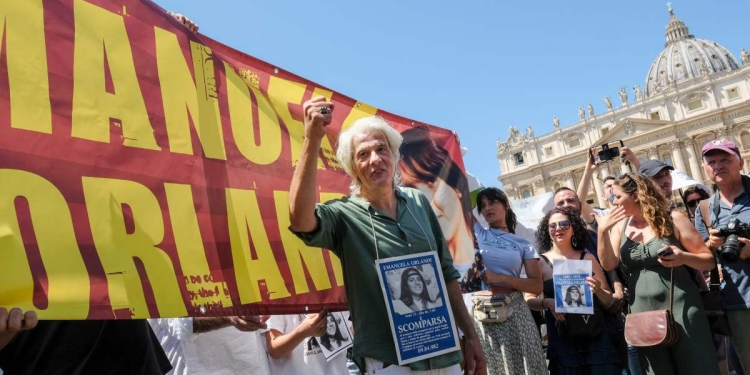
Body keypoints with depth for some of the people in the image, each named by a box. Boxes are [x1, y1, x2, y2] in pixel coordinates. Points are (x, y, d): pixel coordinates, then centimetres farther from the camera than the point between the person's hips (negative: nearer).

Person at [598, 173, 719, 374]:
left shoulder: (672, 220, -5)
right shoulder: (620, 226, 6)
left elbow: (709, 260, -2)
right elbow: (609, 264, -4)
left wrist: (683, 257, -22)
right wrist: (603, 231, -13)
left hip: (681, 309, -3)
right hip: (642, 314, 4)